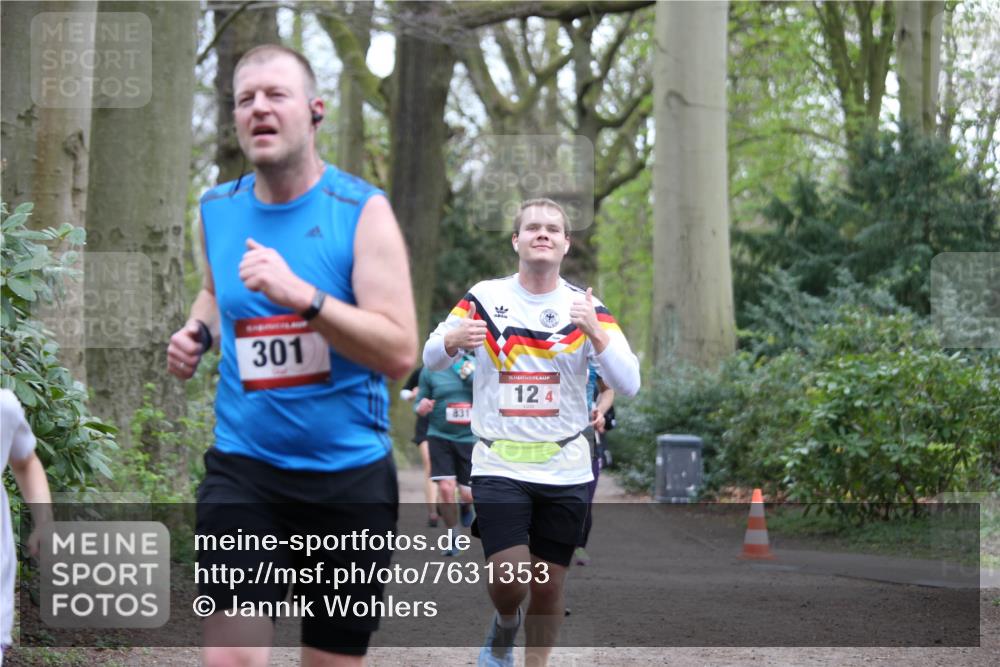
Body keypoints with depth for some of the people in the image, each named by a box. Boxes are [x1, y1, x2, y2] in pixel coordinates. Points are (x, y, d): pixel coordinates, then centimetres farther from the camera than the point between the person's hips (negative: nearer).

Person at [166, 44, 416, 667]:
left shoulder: (362, 210, -9)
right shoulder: (218, 209, 4)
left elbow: (399, 353, -17)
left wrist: (301, 295, -27)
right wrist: (198, 332, 6)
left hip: (351, 475, -2)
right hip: (243, 468, 2)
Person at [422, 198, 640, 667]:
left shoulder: (587, 308, -1)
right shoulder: (484, 297, -1)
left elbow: (628, 384, -8)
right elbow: (431, 357, 7)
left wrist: (595, 332, -24)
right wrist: (453, 341, -16)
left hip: (565, 469, 1)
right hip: (498, 465, -1)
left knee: (549, 585, 5)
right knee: (508, 579, -13)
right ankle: (504, 626, 22)